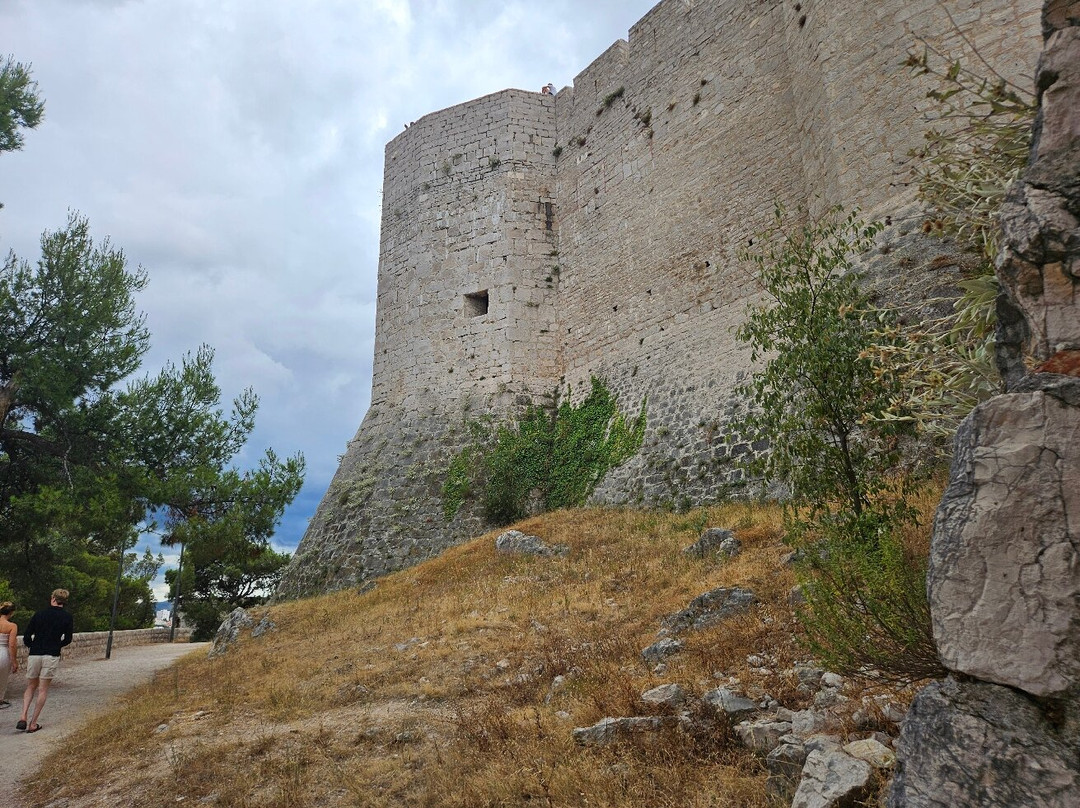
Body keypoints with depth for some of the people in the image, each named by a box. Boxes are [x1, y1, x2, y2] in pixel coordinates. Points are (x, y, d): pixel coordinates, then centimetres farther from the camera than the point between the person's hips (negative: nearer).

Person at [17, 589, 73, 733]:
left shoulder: (39, 614, 4)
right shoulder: (67, 618, 2)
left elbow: (27, 637, 4)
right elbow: (67, 639, 6)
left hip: (34, 655, 1)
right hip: (52, 656, -1)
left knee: (30, 687, 17)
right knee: (43, 690, 7)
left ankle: (23, 717, -1)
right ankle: (33, 724, 6)